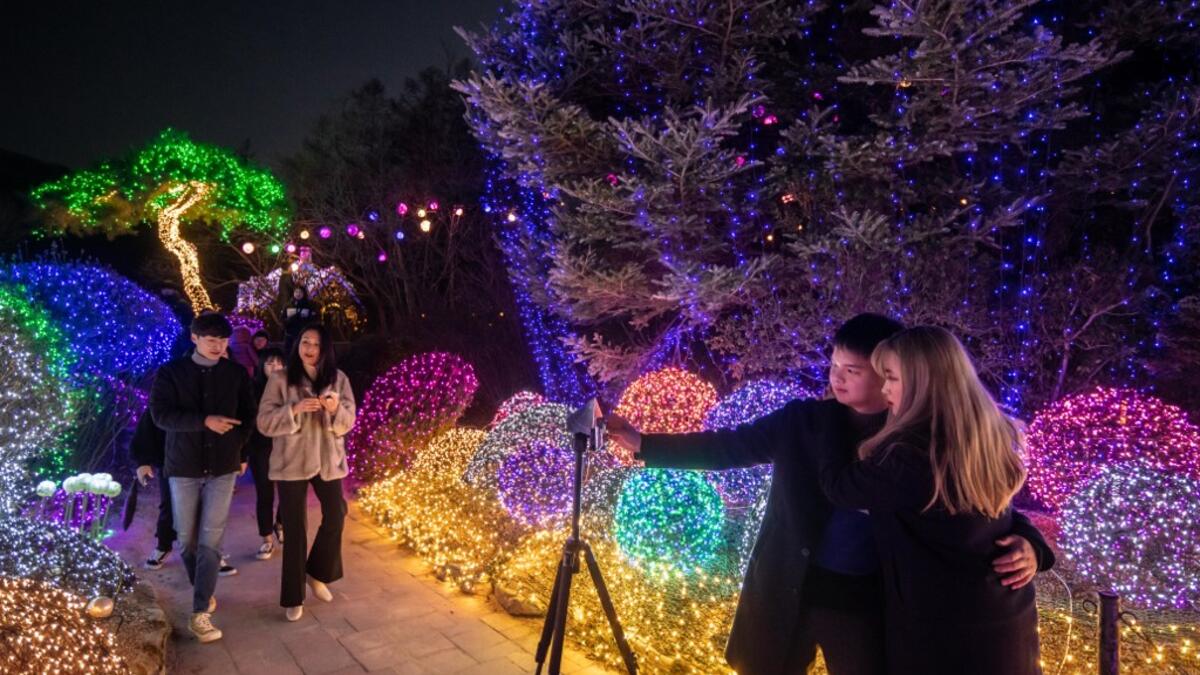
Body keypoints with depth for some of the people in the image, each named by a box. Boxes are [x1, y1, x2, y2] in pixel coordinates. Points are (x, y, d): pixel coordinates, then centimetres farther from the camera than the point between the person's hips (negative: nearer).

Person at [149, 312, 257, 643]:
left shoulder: (236, 374, 2)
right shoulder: (170, 373, -2)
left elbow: (249, 415, 10)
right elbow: (160, 414, -13)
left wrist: (243, 452, 3)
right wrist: (205, 421, -22)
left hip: (223, 467, 0)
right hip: (183, 467, 0)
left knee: (211, 540, -4)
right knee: (187, 538, 10)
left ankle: (200, 613, 0)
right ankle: (203, 590, 34)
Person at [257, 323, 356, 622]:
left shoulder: (338, 379, 1)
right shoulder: (280, 380, -6)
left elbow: (347, 423, 0)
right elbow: (264, 423, -10)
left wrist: (336, 409, -22)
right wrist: (295, 409, -26)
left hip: (328, 460, 3)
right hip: (291, 463, -2)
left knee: (335, 517, 8)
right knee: (294, 528, 5)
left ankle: (318, 573, 34)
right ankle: (293, 597, 19)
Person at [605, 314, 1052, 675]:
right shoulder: (802, 420, -3)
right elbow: (728, 447, -2)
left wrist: (1025, 543, -21)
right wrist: (641, 442, -9)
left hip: (867, 601, -1)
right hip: (786, 590, 1)